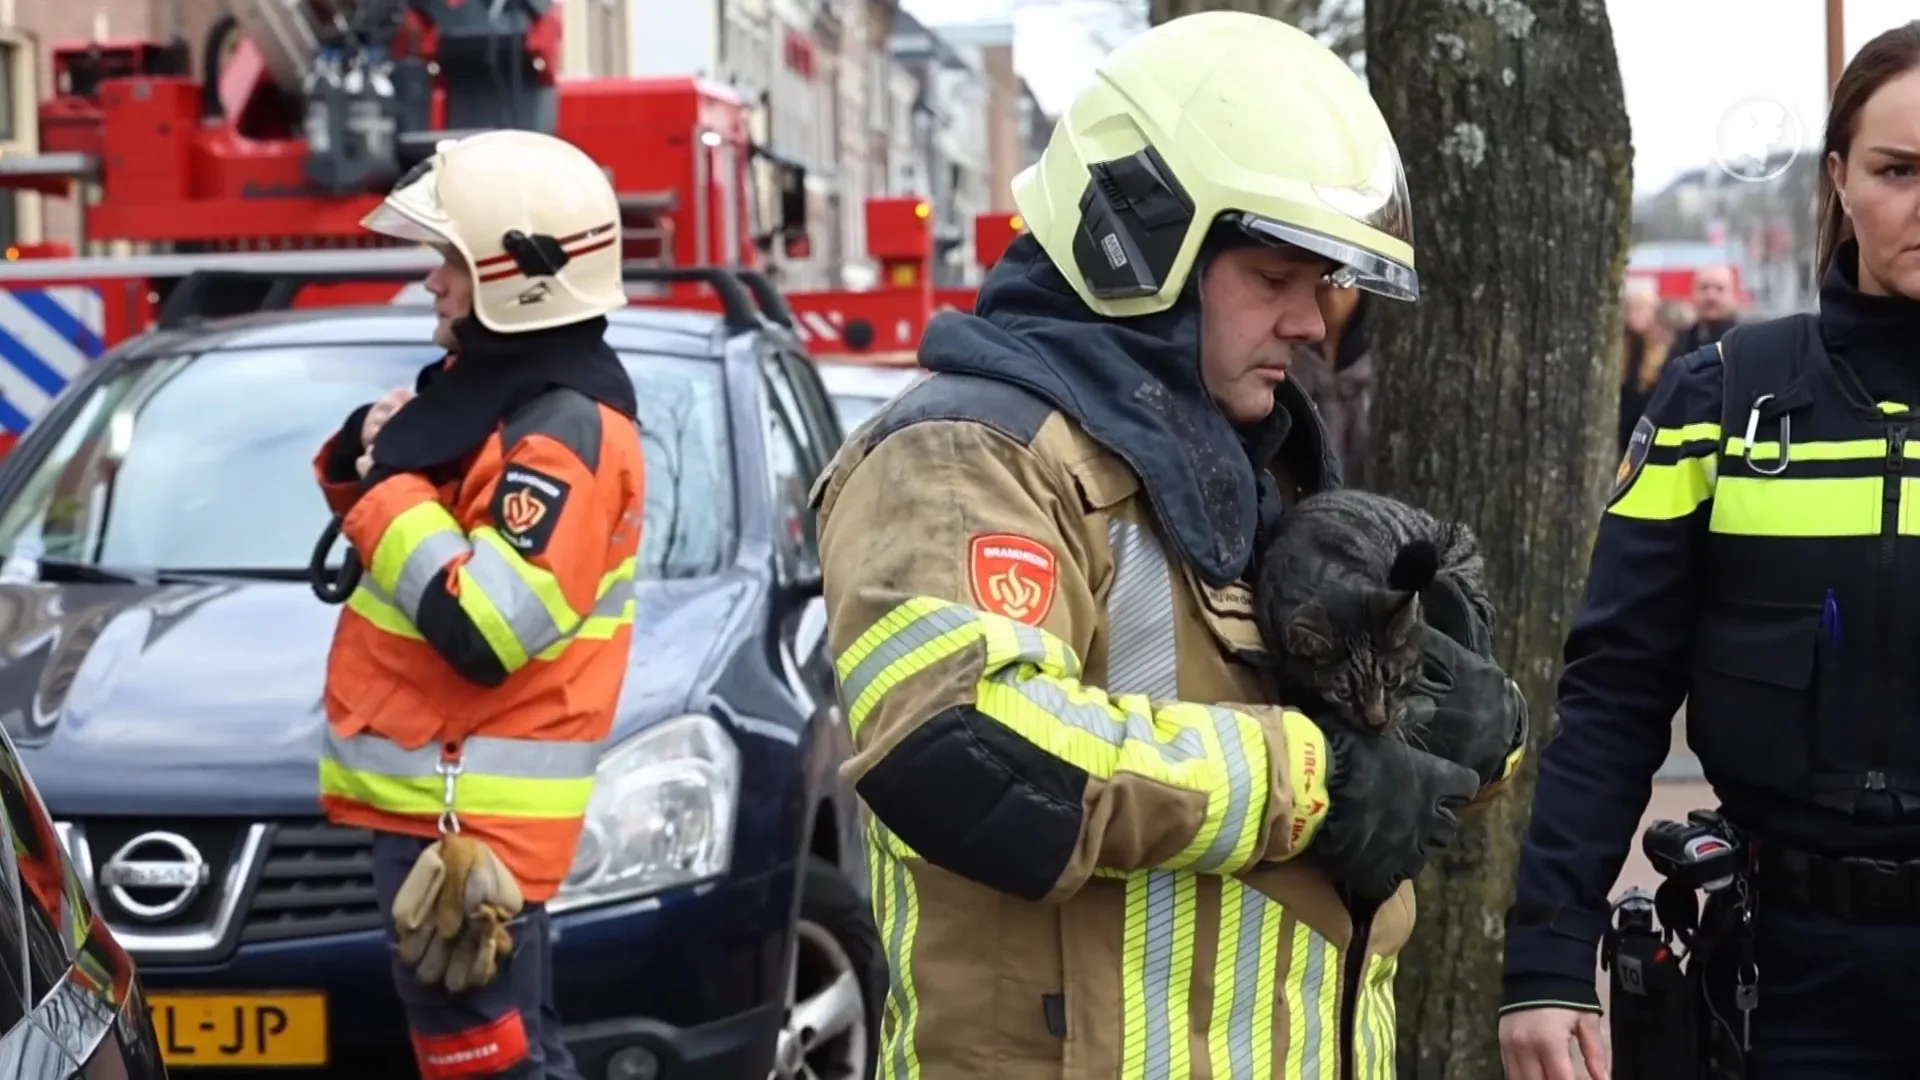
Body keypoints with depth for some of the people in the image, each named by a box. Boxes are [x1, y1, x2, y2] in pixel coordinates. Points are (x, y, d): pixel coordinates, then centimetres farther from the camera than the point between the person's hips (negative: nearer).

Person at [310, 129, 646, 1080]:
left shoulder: (562, 431, -19)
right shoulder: (489, 387, 12)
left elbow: (483, 629, -28)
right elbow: (414, 504, 25)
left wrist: (389, 487, -17)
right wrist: (365, 451, 3)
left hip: (469, 811, -11)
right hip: (432, 793, 11)